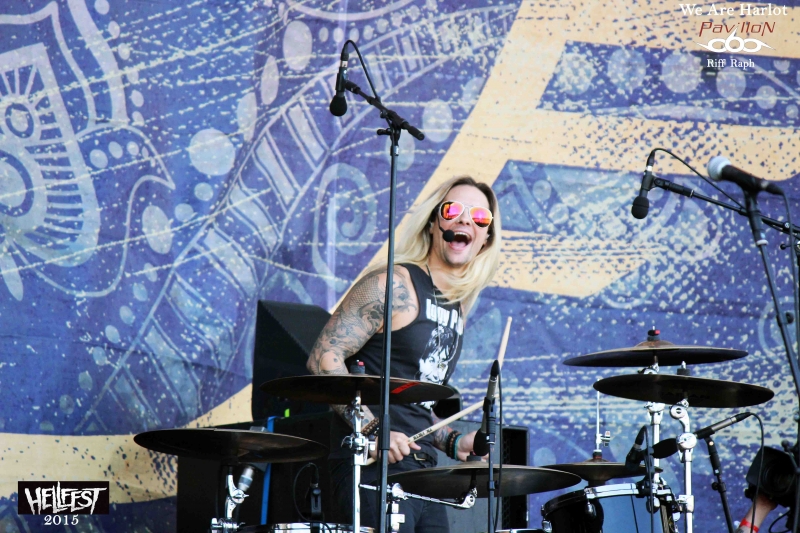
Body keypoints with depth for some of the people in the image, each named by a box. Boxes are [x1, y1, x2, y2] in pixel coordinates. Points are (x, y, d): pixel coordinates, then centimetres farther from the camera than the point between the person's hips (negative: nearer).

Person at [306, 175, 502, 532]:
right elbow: (323, 358, -15)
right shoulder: (394, 285, -7)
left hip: (422, 472, 8)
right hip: (373, 468, -8)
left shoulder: (459, 305, 17)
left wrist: (452, 443, 11)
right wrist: (373, 430, -22)